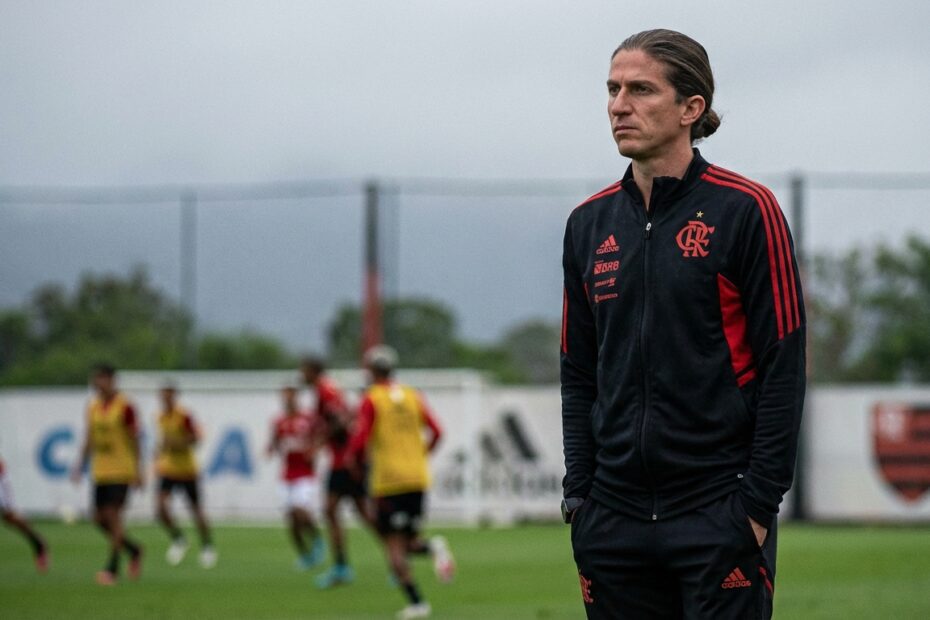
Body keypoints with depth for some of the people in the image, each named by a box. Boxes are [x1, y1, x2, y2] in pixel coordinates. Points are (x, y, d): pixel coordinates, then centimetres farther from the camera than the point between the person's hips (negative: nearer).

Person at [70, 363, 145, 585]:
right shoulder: (93, 406, 10)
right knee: (99, 518, 4)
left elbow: (134, 439, -8)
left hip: (121, 470, -7)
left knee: (112, 514, -12)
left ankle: (112, 568, -8)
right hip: (100, 472, 7)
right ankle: (133, 550, 25)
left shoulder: (124, 407, -9)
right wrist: (80, 464, 11)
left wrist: (138, 469, -11)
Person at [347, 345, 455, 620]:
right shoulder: (412, 396, 12)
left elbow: (361, 439, -12)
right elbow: (436, 431, 7)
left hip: (388, 482, -5)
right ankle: (433, 547, -18)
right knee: (409, 541, 15)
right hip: (417, 478, 5)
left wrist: (353, 458, 8)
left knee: (394, 545, -2)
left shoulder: (371, 400, -4)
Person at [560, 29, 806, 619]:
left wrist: (759, 505, -12)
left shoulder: (745, 210, -5)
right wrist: (578, 495, 6)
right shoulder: (590, 223, 11)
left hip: (718, 519, -5)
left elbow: (783, 368, -8)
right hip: (616, 521, 5)